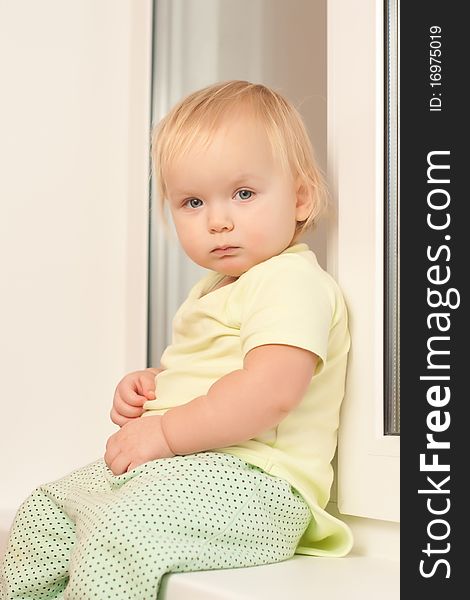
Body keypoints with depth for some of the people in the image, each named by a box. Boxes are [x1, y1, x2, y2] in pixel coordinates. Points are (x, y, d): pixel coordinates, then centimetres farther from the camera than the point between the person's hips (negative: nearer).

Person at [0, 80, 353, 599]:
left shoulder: (292, 281, -13)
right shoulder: (214, 288, 21)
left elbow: (269, 393, -27)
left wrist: (164, 432, -20)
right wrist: (148, 384, 12)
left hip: (249, 477, -10)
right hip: (170, 465, 11)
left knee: (117, 534, -31)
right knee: (43, 511, 13)